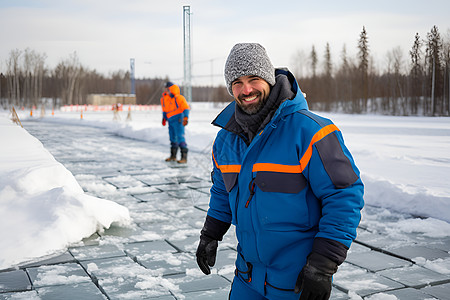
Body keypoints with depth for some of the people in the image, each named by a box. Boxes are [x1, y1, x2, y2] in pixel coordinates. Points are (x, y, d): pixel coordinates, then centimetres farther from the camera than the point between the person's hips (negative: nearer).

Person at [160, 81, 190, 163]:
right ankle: (173, 156, 30)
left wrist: (186, 117, -27)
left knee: (180, 137, -14)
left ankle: (184, 157, -13)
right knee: (172, 138, 17)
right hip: (170, 120, 8)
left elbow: (186, 108, -17)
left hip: (178, 119, -8)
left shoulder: (178, 98, -16)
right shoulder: (163, 99, 6)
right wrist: (164, 118, 26)